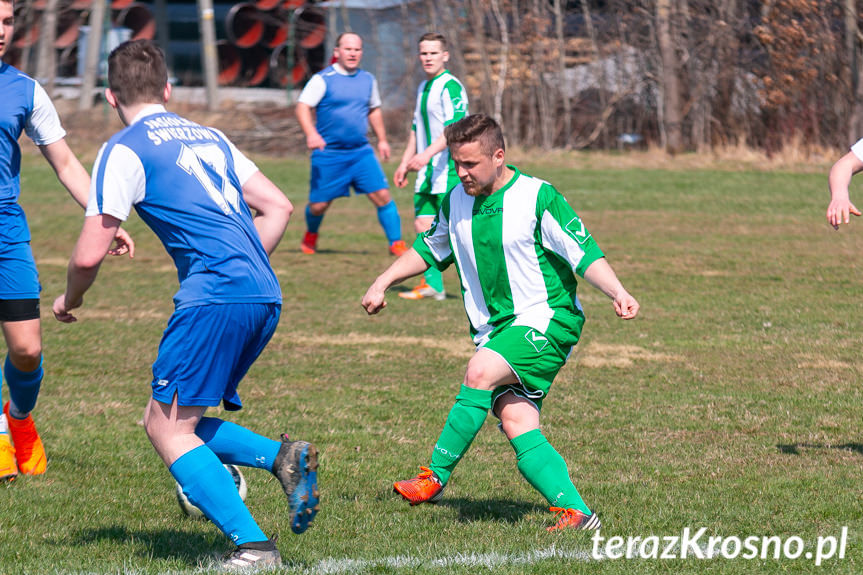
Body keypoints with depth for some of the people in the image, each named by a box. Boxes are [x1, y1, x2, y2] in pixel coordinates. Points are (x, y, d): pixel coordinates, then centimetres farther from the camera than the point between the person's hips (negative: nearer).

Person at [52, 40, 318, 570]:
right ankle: (283, 457, -2)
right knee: (167, 421, 16)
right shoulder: (208, 137, 23)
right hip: (264, 298, 8)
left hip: (215, 297, -8)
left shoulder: (125, 150, 0)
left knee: (168, 429, -2)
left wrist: (70, 299, 17)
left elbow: (89, 255, -3)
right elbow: (278, 207, 22)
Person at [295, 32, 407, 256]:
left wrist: (382, 139, 23)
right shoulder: (323, 79, -7)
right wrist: (311, 133, -29)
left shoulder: (368, 80, 10)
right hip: (328, 154, -3)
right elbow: (302, 106, -14)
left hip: (361, 152, 4)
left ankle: (396, 244, -1)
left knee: (382, 196, -10)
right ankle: (311, 237, 34)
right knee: (318, 205, 3)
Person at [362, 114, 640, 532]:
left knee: (480, 372, -29)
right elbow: (428, 249, 27)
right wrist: (382, 283, 20)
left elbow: (585, 255, -11)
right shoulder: (456, 203, 9)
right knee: (516, 423, -12)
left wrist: (618, 294, -26)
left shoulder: (539, 199, -10)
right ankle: (576, 512, -14)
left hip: (546, 320, -6)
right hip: (493, 331, 6)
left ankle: (435, 477, -19)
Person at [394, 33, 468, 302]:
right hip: (427, 170, 9)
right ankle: (432, 284, 8)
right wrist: (405, 163, 25)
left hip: (449, 167, -9)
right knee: (423, 224, 4)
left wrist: (428, 154, -30)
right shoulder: (423, 88, 19)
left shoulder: (450, 87, -11)